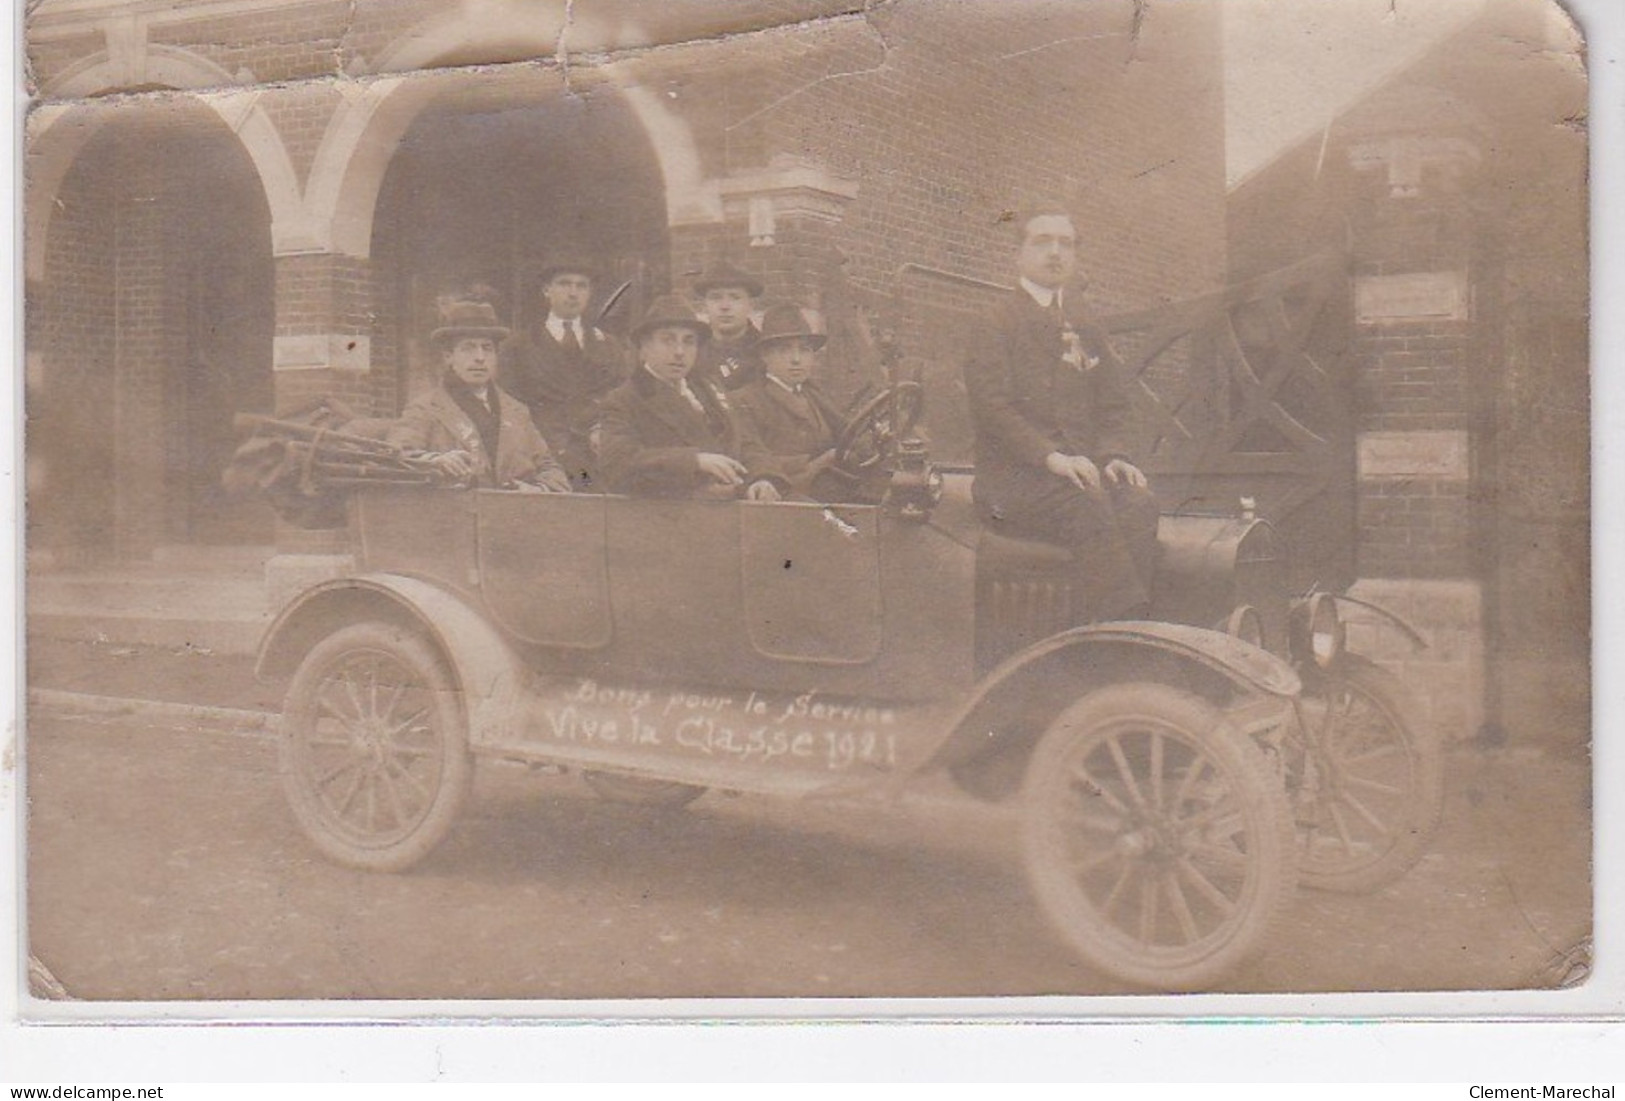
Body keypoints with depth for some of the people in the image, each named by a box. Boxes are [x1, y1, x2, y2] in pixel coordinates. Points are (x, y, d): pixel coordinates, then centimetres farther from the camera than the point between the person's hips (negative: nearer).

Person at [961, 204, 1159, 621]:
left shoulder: (1086, 331, 23)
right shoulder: (993, 327, 5)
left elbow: (1115, 406, 20)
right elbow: (993, 407, -8)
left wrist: (1113, 455, -3)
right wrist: (1051, 457, -23)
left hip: (1083, 472, 5)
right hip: (1011, 481, -5)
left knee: (1139, 504, -27)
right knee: (1088, 504, -34)